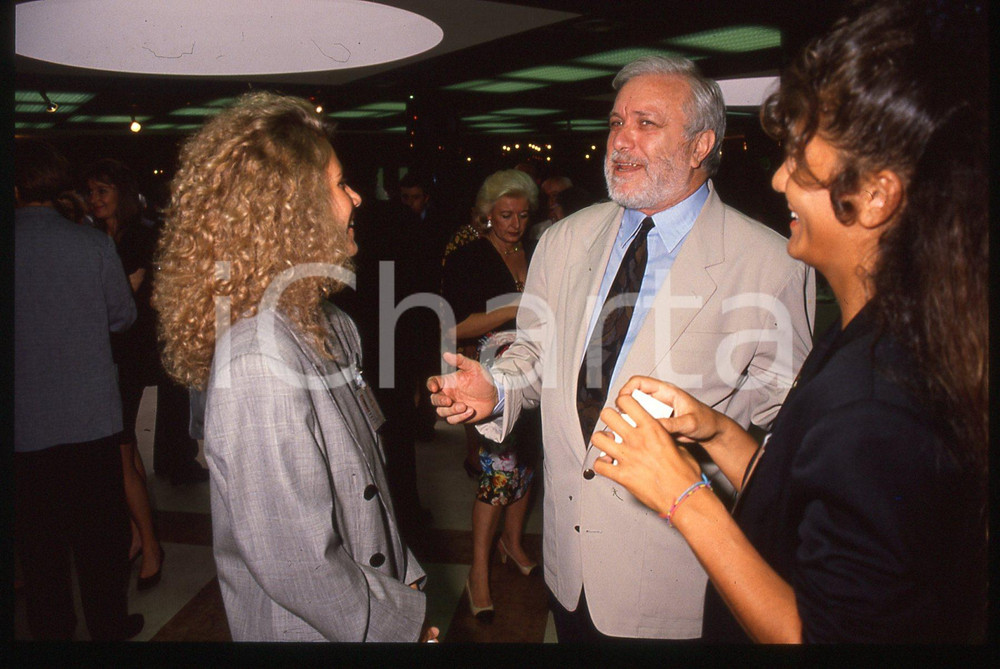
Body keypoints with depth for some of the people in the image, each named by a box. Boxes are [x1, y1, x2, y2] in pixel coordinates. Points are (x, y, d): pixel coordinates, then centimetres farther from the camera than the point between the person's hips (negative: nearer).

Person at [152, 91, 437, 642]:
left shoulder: (324, 325, -1)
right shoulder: (258, 361, -28)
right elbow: (296, 565, -27)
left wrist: (404, 578, 4)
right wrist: (402, 620, -14)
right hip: (311, 626, -7)